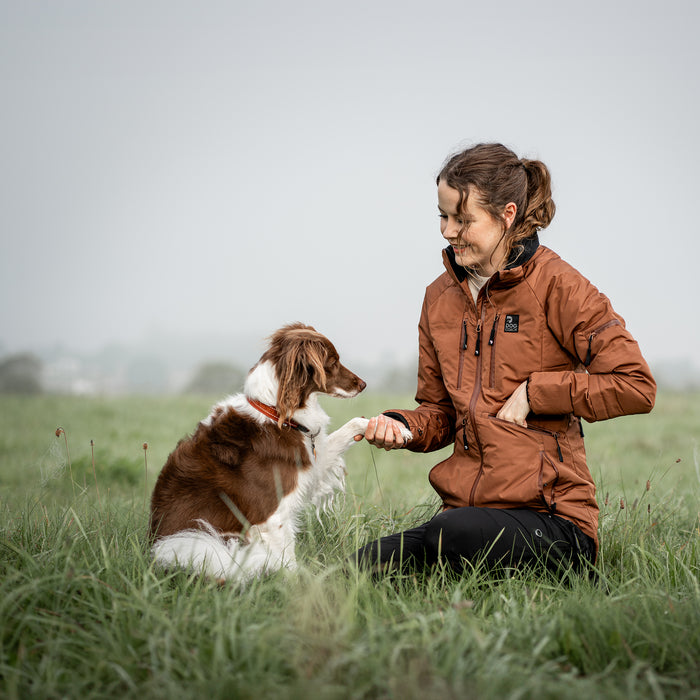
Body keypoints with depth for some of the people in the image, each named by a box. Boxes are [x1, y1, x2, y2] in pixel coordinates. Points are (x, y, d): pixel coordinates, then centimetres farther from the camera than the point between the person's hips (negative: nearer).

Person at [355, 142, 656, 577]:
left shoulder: (556, 285, -3)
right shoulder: (440, 297, 14)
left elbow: (637, 386, -8)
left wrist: (534, 392, -9)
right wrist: (403, 426, -2)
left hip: (549, 515, -6)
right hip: (465, 508, 6)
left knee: (452, 534, -38)